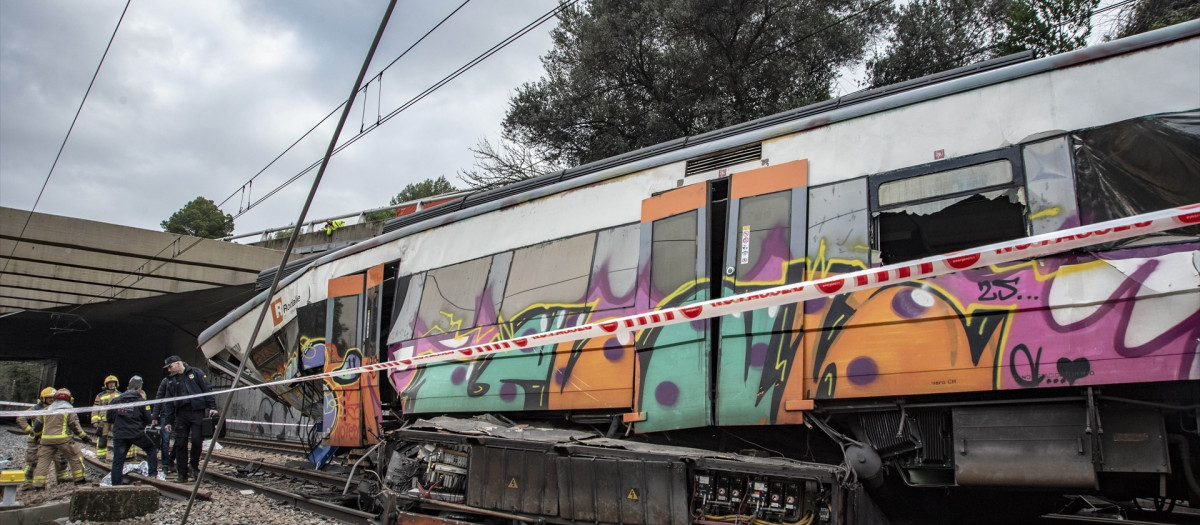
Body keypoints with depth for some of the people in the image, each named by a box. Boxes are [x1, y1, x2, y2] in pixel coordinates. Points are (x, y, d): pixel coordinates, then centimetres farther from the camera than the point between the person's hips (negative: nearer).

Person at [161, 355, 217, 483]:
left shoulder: (196, 373, 6)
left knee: (197, 440, -12)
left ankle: (194, 466, 10)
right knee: (180, 444, 0)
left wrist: (212, 407, -7)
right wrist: (168, 421, 10)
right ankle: (182, 473, 6)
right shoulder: (171, 381, 18)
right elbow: (168, 403, 17)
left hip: (197, 412, -4)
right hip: (180, 414, 4)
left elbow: (207, 390, 2)